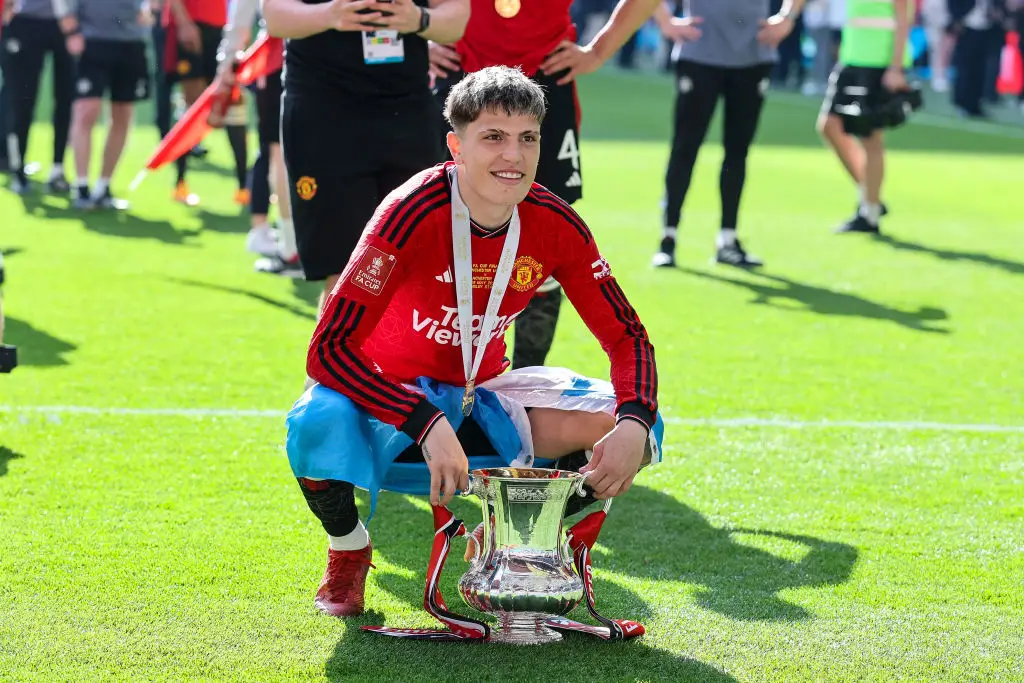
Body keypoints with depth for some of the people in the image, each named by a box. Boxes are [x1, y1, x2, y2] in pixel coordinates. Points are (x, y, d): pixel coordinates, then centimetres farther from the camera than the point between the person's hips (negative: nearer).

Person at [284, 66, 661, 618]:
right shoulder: (413, 215, -27)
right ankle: (348, 551, -2)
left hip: (482, 396, 4)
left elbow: (627, 337, -5)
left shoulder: (556, 226, -12)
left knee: (623, 428, -17)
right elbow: (328, 349, -31)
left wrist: (634, 425, -27)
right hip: (391, 396, -4)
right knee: (318, 425, -38)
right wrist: (428, 426, -41)